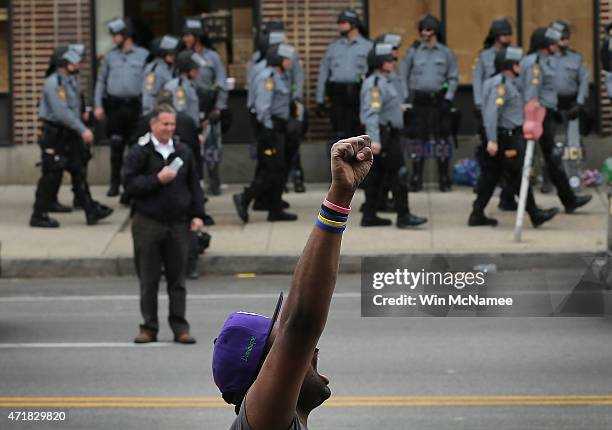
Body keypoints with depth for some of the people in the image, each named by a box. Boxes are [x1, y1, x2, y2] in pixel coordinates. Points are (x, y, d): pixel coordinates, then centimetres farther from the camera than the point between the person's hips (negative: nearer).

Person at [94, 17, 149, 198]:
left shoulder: (143, 55, 5)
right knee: (116, 147, -2)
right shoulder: (110, 56, 12)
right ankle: (115, 184, 4)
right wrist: (98, 105, 5)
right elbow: (101, 81, 14)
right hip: (114, 106, 2)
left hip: (135, 106, -2)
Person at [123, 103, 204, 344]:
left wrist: (197, 214, 6)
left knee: (177, 278, 6)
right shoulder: (139, 152, -3)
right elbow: (129, 184, -9)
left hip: (178, 224, 3)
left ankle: (180, 328, 9)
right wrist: (157, 180, -18)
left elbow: (194, 185, 14)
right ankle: (149, 327, 11)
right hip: (148, 223, -3)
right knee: (149, 280, 3)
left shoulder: (183, 151, 9)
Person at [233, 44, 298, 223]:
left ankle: (276, 210, 13)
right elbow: (263, 106, -19)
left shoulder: (280, 77, 17)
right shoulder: (268, 77, -13)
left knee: (279, 171, 10)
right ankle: (244, 198, -9)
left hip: (279, 128, 10)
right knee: (272, 170, -13)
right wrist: (268, 130, -22)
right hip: (270, 128, -10)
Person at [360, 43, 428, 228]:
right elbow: (372, 112, -25)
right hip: (383, 135, -11)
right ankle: (403, 216, -9)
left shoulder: (385, 82, 18)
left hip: (389, 135, 11)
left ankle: (369, 216, 12)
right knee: (398, 174, -9)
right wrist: (374, 139, -32)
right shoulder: (375, 84, -15)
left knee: (376, 176, 10)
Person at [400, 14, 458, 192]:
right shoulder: (414, 51, 5)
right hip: (419, 100, 1)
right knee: (418, 141, 2)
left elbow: (453, 78, 7)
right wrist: (406, 97, 2)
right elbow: (403, 75, 10)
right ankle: (416, 179, 7)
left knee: (442, 140, -1)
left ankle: (444, 179, 4)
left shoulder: (446, 52, 4)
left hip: (439, 101, -1)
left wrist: (448, 99, -2)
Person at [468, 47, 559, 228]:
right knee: (517, 177, -4)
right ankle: (535, 214, 1)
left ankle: (477, 215, 11)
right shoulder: (501, 84, -15)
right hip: (506, 137, -10)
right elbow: (491, 112, -24)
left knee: (490, 176, 10)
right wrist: (492, 140, -29)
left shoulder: (509, 83, 17)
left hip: (507, 137, 10)